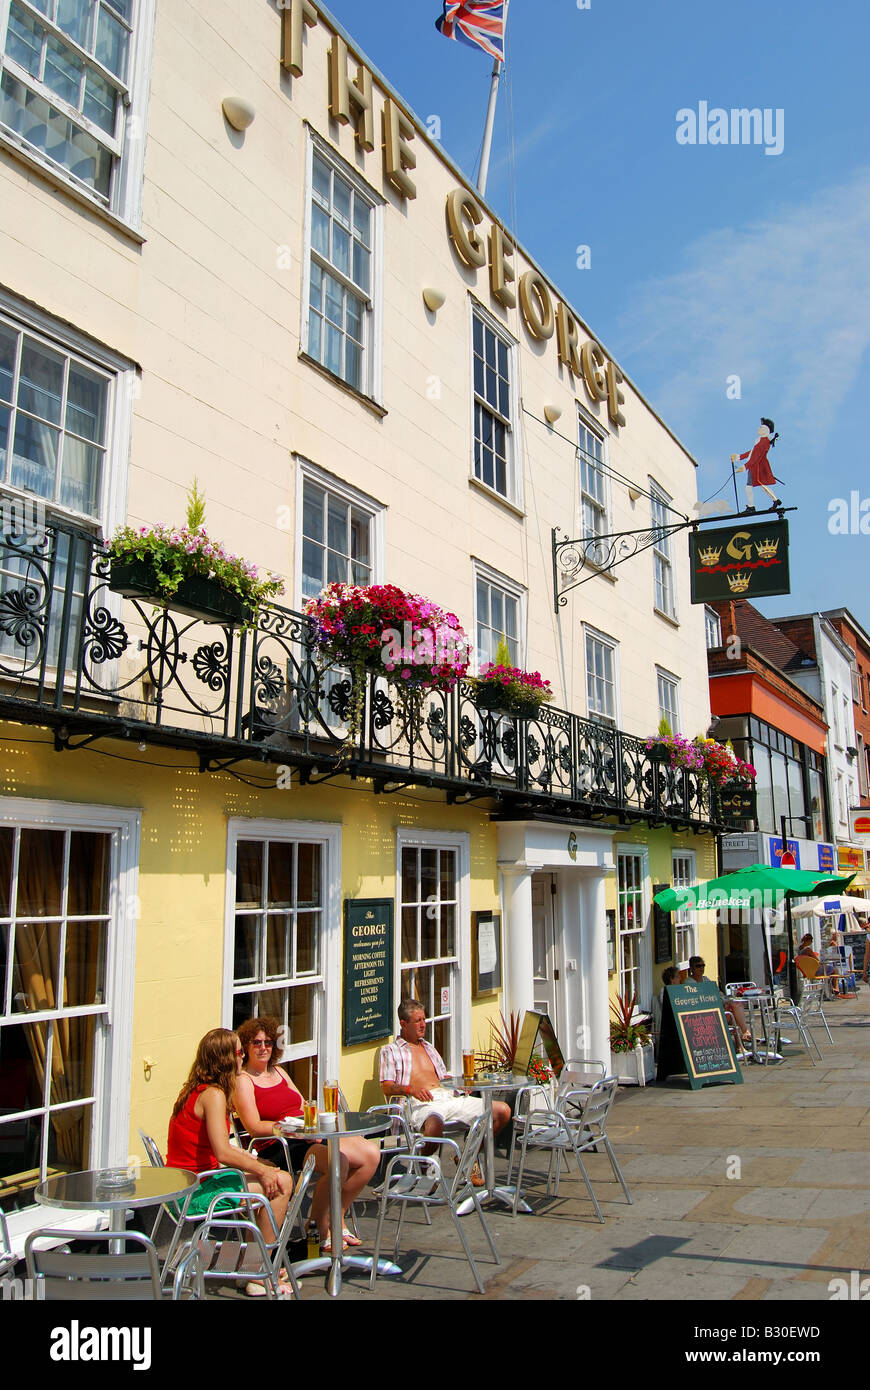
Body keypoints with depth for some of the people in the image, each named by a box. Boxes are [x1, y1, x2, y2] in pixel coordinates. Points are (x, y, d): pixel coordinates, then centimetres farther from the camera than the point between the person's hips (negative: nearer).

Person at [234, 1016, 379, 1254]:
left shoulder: (278, 1071, 21)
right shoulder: (243, 1080, -2)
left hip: (308, 1137, 8)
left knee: (371, 1152, -8)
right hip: (277, 1147, -8)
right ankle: (318, 1227, -8)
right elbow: (254, 1128, -13)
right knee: (338, 1160, -32)